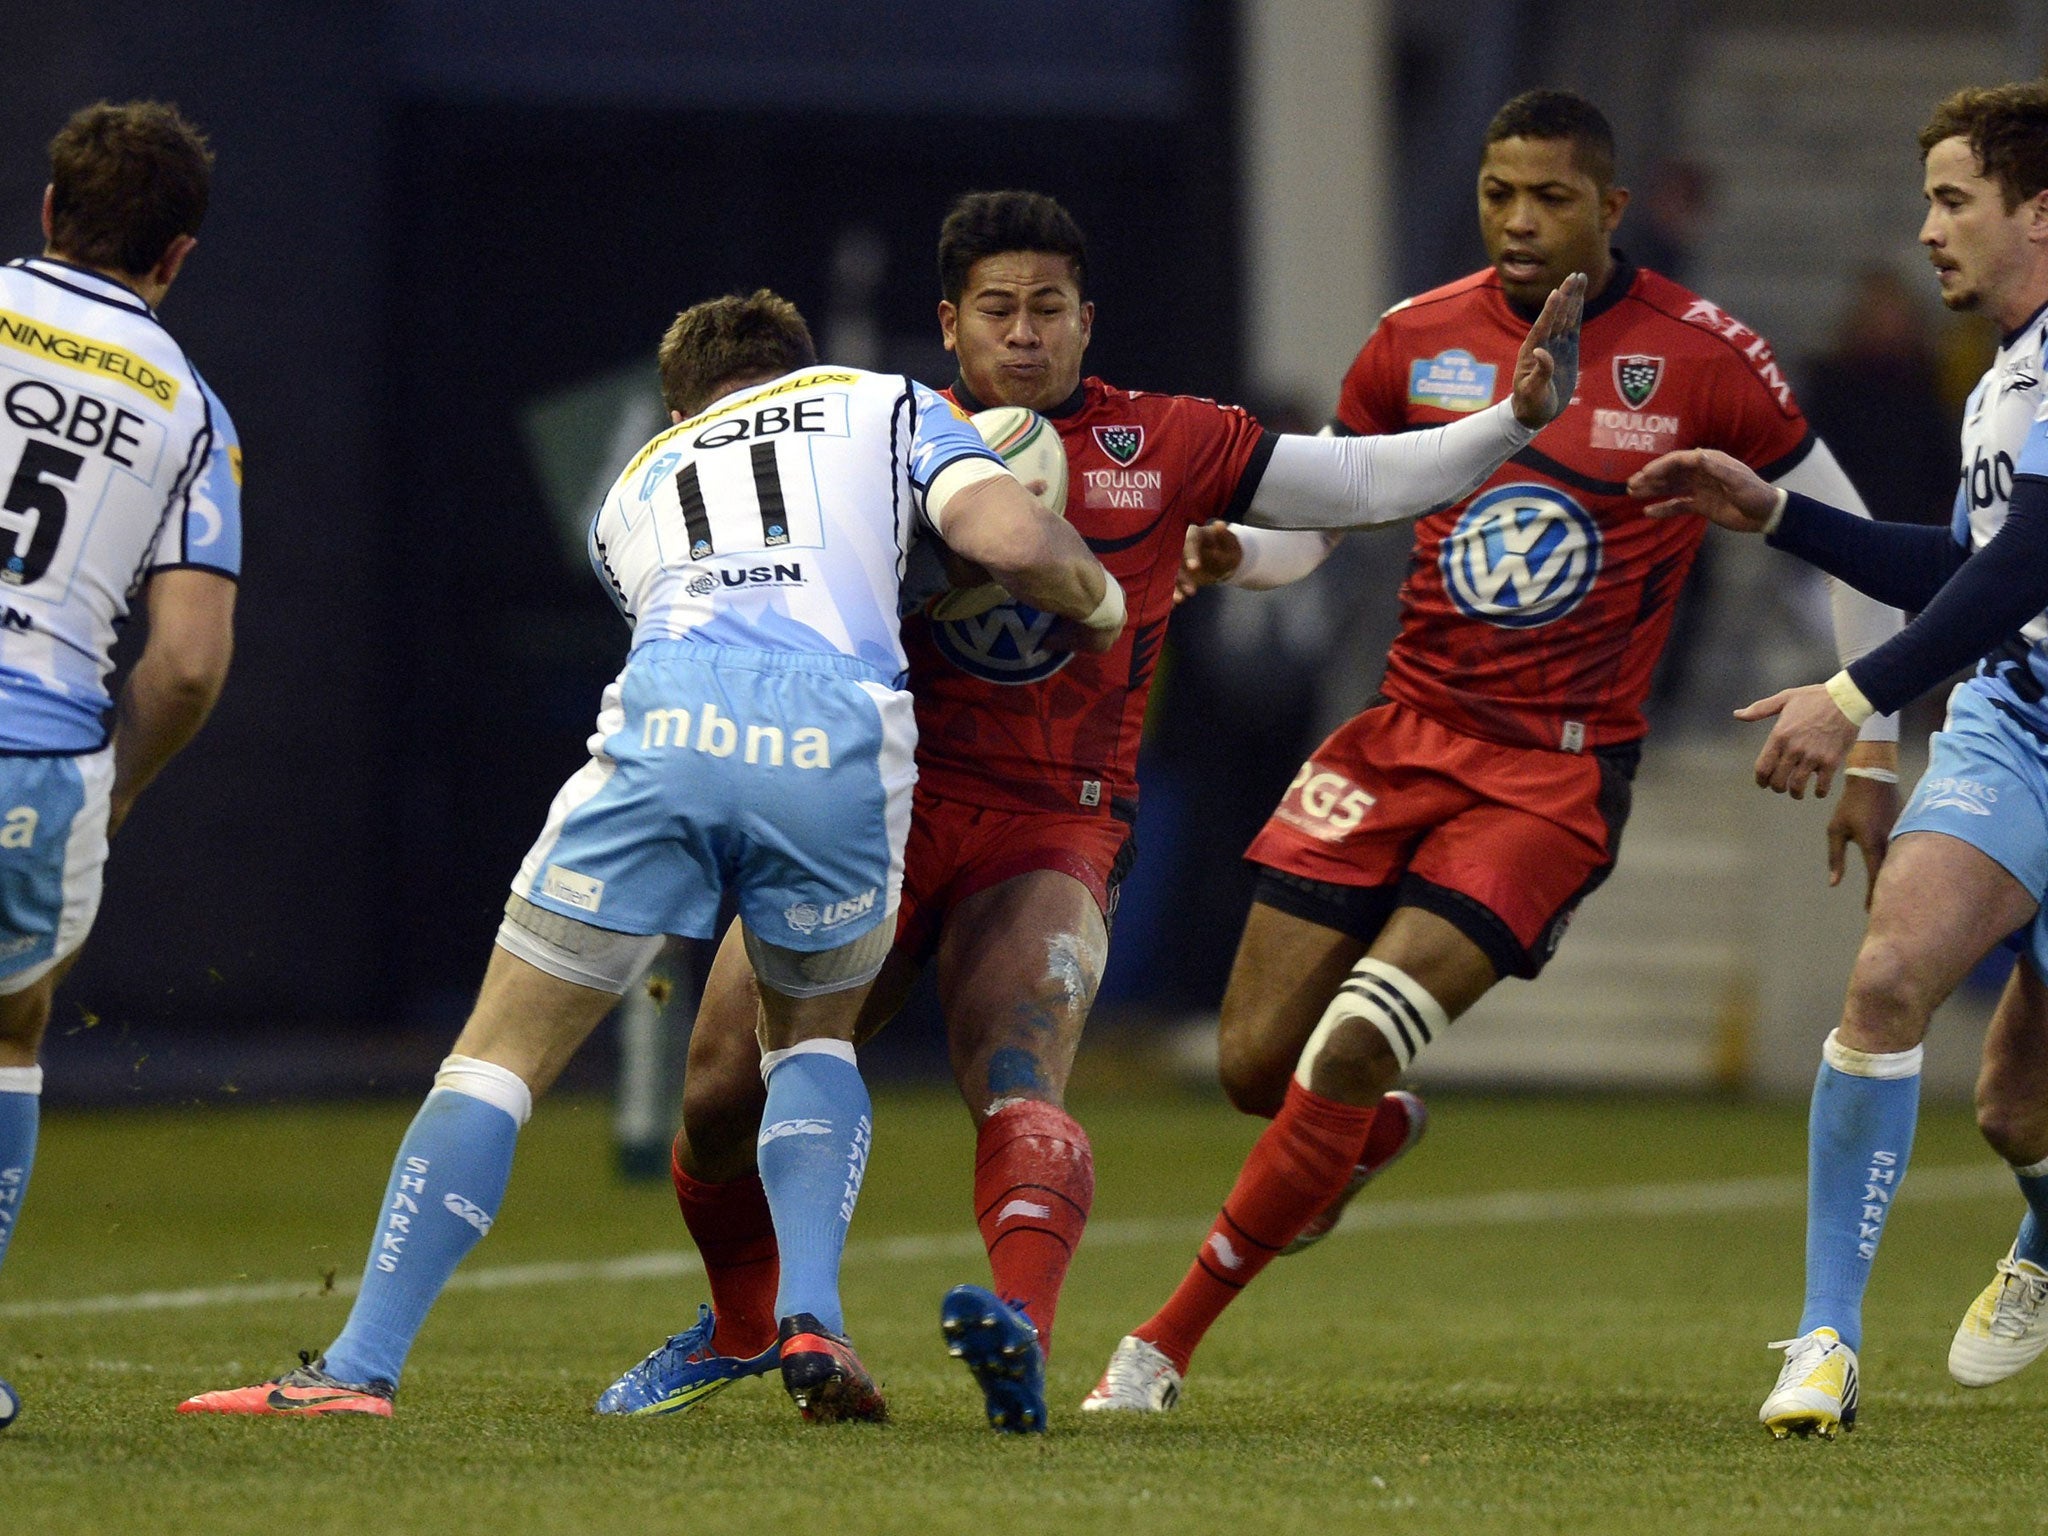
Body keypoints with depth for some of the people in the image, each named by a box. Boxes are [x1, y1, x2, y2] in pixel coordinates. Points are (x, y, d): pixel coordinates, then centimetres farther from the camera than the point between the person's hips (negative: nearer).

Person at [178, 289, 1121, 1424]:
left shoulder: (635, 486, 37)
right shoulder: (887, 405, 30)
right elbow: (1014, 541, 13)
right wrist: (1103, 605, 32)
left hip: (665, 728, 0)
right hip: (843, 740, 0)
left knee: (501, 1054, 9)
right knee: (813, 1035, 25)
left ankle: (359, 1367, 0)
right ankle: (810, 1323, 3)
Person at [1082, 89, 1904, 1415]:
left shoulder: (1704, 359, -7)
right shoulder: (1421, 340, 3)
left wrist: (1870, 764, 3)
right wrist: (1229, 551, -8)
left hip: (1562, 770, -4)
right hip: (1407, 734, 4)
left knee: (1352, 1048, -19)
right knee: (1255, 1064, 0)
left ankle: (1165, 1347, -8)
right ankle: (1367, 1131, 39)